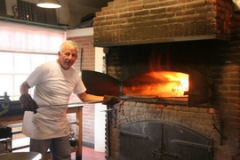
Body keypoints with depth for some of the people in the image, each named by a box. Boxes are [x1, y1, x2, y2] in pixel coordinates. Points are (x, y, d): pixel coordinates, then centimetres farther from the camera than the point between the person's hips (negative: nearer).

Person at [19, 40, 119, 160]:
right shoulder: (45, 69, -15)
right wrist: (25, 97, -29)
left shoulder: (75, 75, 3)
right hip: (41, 126, -6)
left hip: (61, 127, 6)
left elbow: (84, 96, 10)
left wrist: (104, 99, -3)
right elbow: (24, 86, -7)